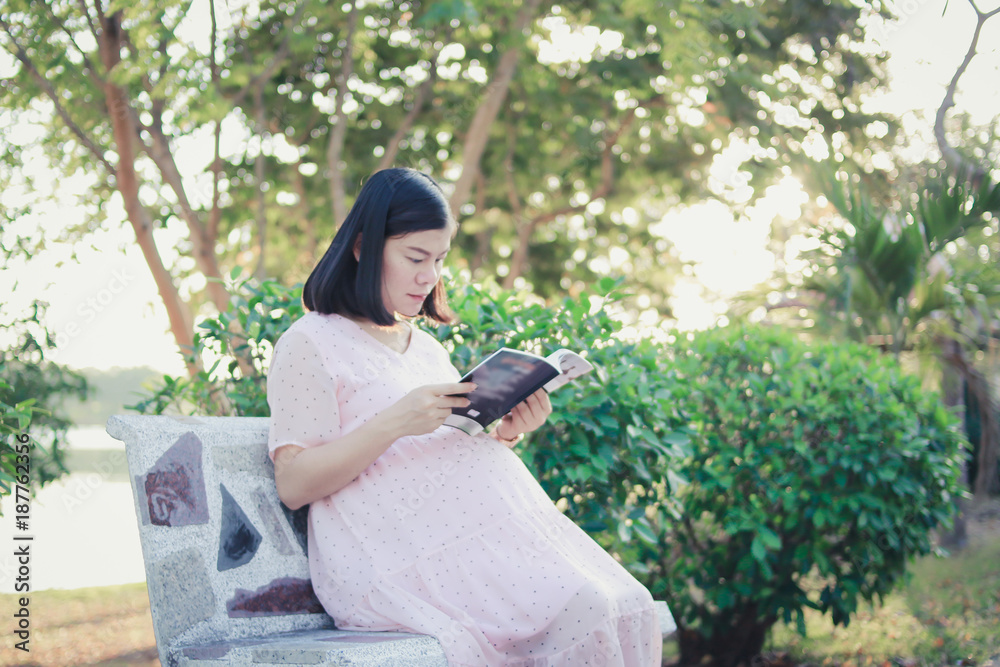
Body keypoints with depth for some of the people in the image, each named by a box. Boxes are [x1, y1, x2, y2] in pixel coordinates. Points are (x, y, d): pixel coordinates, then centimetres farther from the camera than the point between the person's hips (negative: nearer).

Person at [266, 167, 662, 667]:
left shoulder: (429, 349, 27)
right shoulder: (309, 344, 4)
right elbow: (293, 485, -5)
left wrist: (503, 435, 6)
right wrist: (393, 423, -16)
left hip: (486, 528, 7)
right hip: (396, 562, -7)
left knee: (628, 607, -20)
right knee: (581, 611, -28)